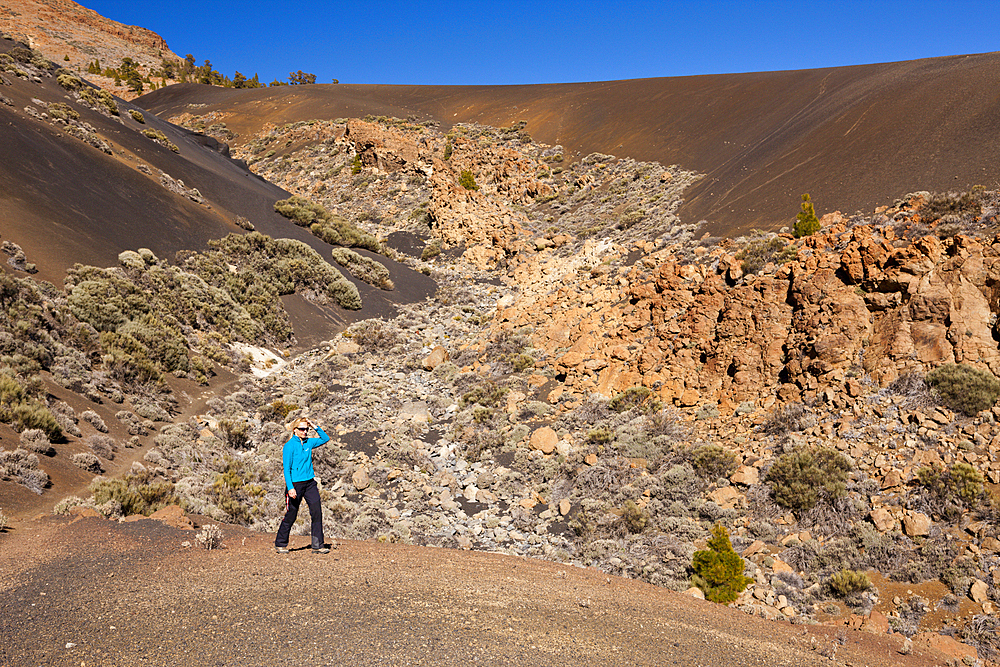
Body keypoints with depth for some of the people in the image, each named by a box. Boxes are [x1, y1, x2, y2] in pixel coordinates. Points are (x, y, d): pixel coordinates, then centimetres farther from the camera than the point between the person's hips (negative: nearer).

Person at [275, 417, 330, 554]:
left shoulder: (308, 443, 8)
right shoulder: (289, 445, -9)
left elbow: (325, 439, 20)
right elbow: (286, 468, -12)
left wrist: (315, 427, 5)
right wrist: (290, 488, -20)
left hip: (310, 483, 5)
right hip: (295, 484, -5)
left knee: (317, 512, -3)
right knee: (291, 515, 3)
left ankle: (318, 545, 1)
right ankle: (280, 544, 22)